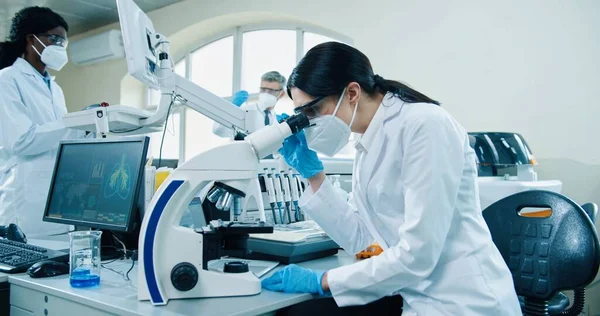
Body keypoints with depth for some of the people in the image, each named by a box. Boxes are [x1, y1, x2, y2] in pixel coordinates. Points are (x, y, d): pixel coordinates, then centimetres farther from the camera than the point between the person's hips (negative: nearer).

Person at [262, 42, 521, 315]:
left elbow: (416, 255, -23)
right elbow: (360, 240, 5)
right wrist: (313, 175, 0)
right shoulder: (369, 146, 7)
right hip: (415, 294, 7)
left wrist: (322, 281, -15)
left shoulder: (425, 125, -18)